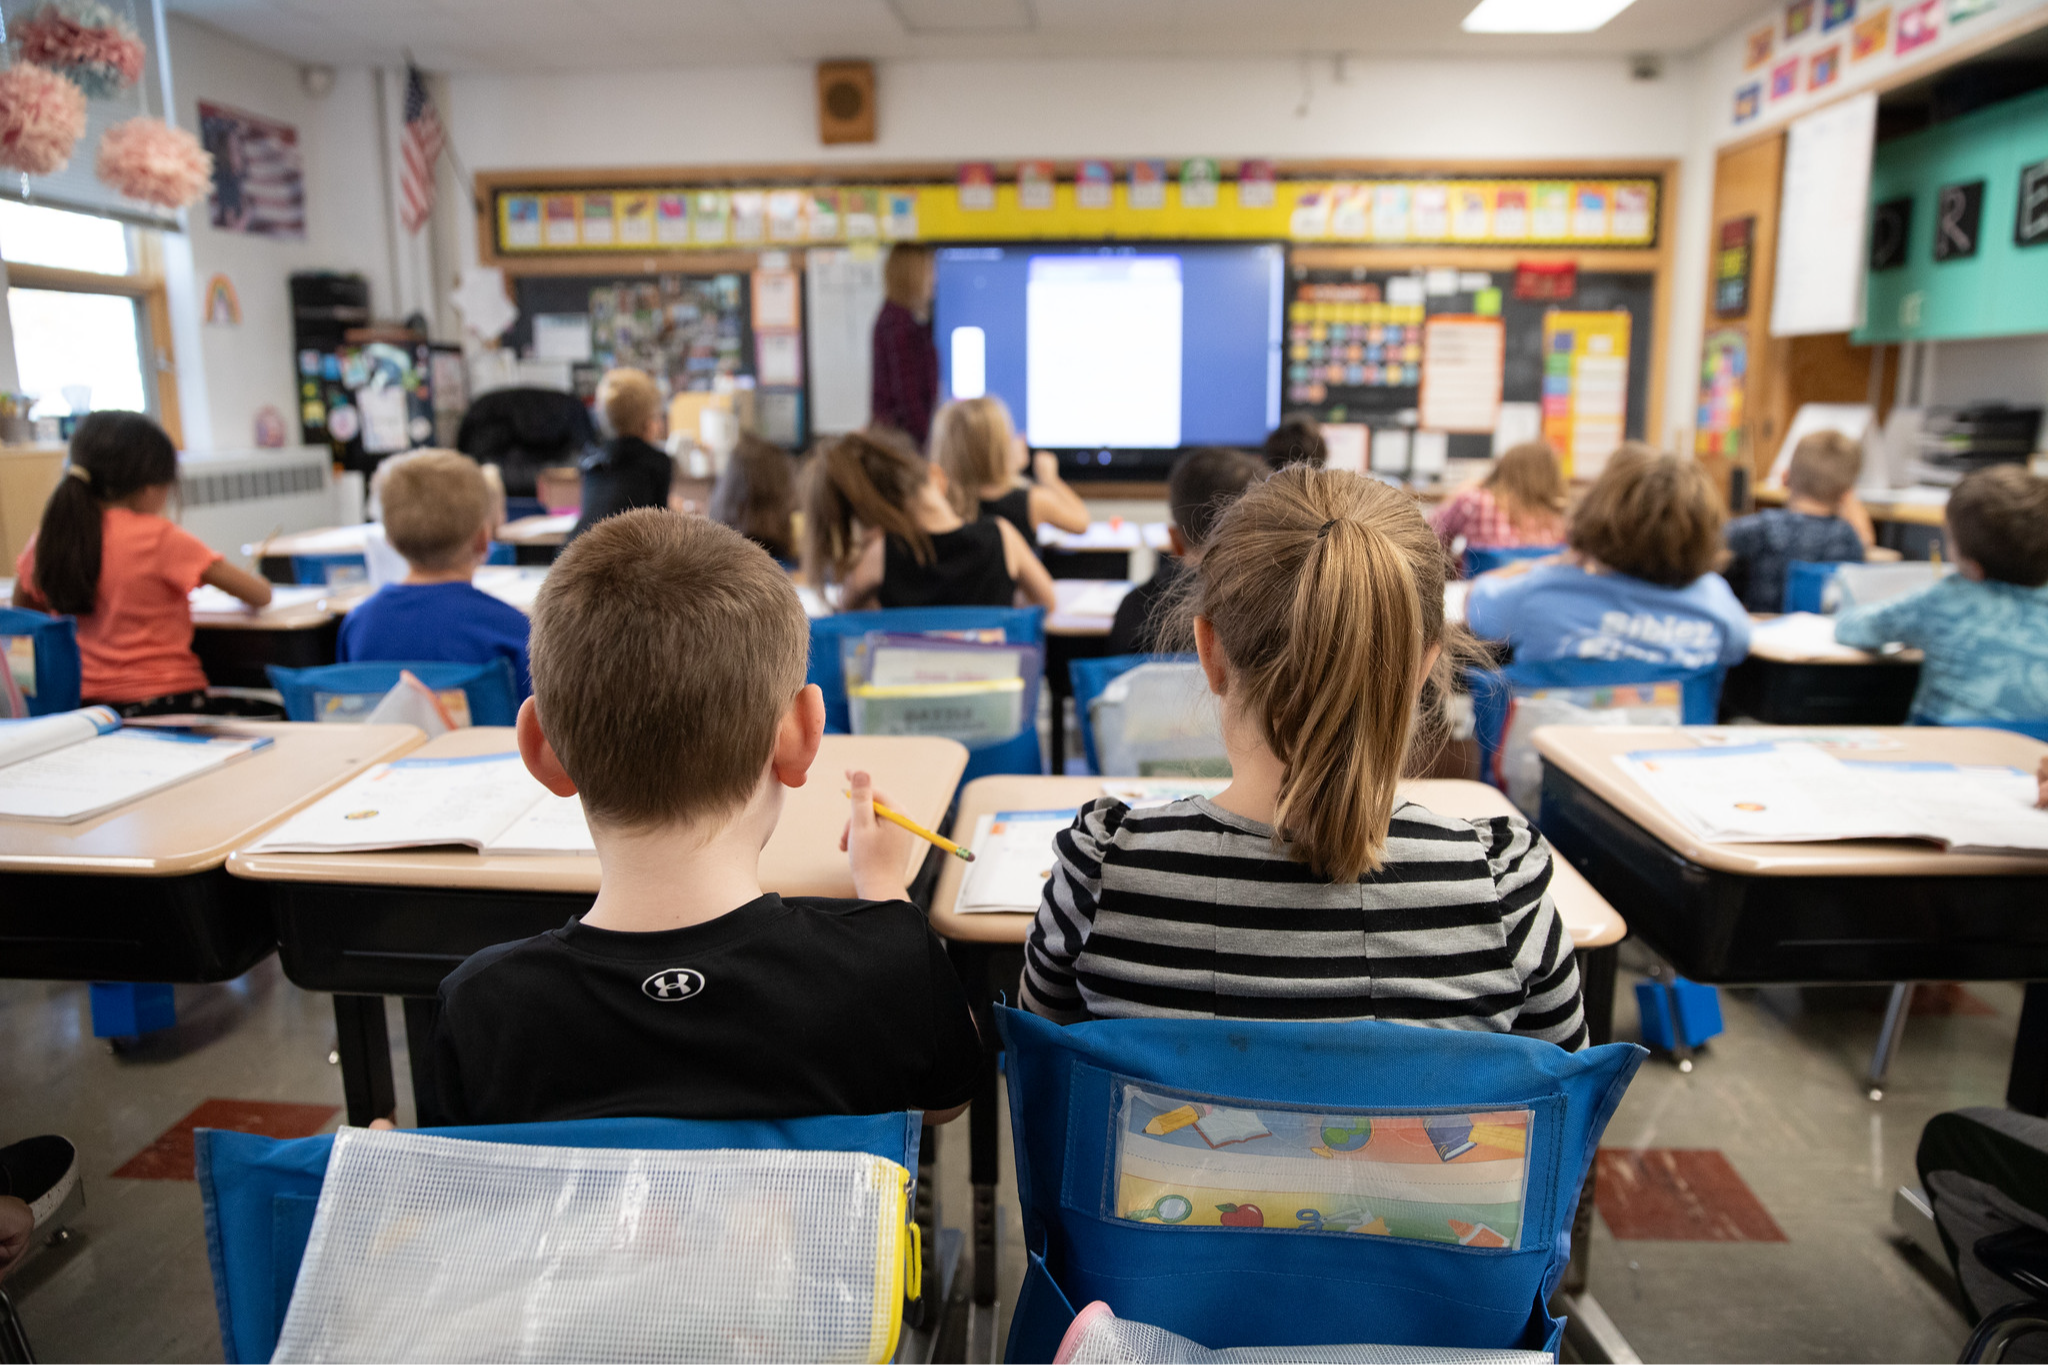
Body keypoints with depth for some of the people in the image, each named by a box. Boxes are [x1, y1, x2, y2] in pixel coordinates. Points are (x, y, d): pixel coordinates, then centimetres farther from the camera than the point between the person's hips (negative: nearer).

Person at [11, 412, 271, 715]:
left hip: (86, 702, 6)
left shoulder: (48, 536, 4)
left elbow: (22, 607, 21)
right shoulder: (157, 537, -12)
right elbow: (260, 595, -11)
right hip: (167, 701, -6)